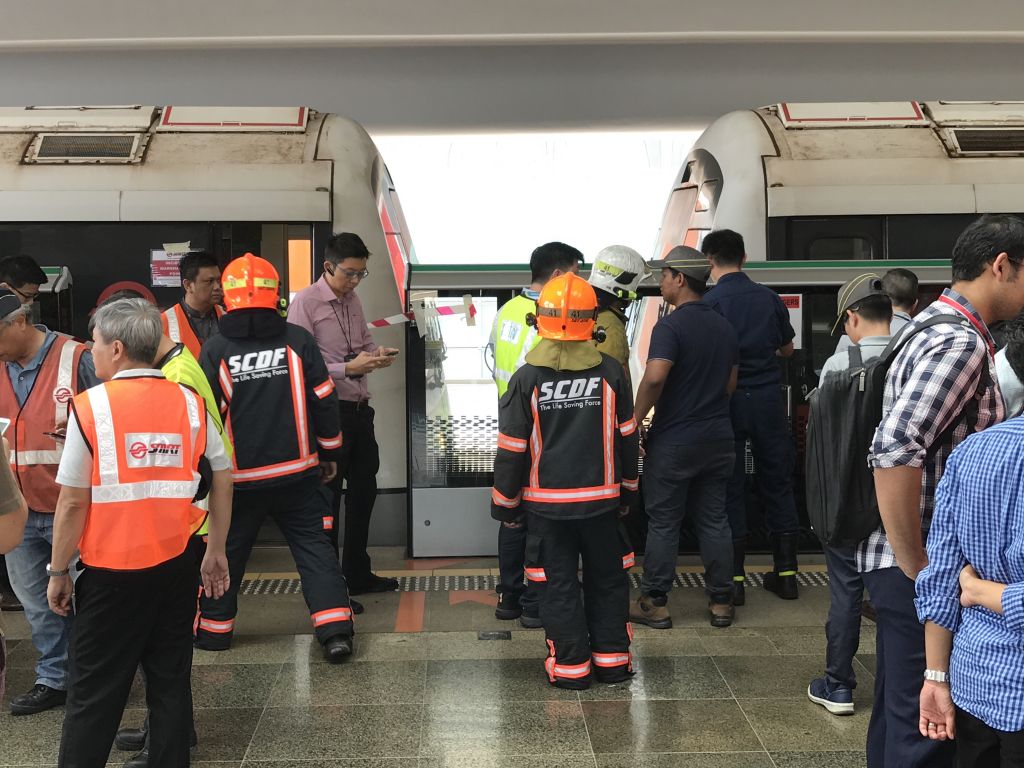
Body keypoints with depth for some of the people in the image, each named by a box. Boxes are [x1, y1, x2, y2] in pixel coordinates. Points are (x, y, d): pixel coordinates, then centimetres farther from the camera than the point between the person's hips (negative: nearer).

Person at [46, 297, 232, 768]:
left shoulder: (91, 406, -10)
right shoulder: (189, 403, 1)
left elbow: (73, 502, -10)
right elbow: (222, 480, 7)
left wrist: (58, 573, 1)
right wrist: (216, 552, 16)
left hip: (112, 571, -4)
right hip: (176, 566, 4)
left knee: (93, 693, 7)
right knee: (170, 682, 14)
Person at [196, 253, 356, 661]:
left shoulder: (215, 349, -7)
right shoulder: (297, 340, -5)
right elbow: (324, 400, -1)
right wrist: (329, 452, 12)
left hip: (239, 477, 0)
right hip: (297, 473, 1)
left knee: (226, 551, 16)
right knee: (314, 548, 6)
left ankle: (213, 628, 28)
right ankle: (335, 630, -1)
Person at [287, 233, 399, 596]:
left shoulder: (353, 301, 11)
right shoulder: (305, 303, -13)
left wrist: (377, 353, 0)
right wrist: (349, 368, -25)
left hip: (359, 409, 8)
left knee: (363, 491, 17)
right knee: (327, 499, 3)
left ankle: (358, 574, 33)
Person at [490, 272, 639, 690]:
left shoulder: (527, 378, -11)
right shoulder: (610, 373, -5)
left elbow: (512, 449, -6)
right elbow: (626, 438, 5)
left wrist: (505, 503, 5)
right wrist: (627, 491, 18)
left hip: (547, 502, -2)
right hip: (601, 498, 2)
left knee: (558, 583, 8)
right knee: (606, 578, 15)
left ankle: (570, 665, 12)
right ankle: (612, 659, 23)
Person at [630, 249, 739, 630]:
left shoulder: (670, 326, -16)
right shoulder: (725, 327, 9)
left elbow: (654, 377, -29)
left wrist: (636, 419, -16)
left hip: (673, 441, -6)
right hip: (718, 437, 6)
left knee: (663, 524, 4)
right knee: (714, 520, 12)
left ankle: (654, 604, 11)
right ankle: (721, 602, 18)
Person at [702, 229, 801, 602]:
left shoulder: (709, 302, -10)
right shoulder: (769, 298, 3)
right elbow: (787, 348, 16)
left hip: (726, 400, -3)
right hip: (768, 397, 3)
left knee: (729, 488, 4)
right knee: (777, 483, 12)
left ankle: (734, 580, 7)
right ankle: (786, 574, 18)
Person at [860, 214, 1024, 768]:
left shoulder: (935, 328, 13)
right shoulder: (961, 343, -18)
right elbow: (894, 452, -30)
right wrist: (917, 569, -22)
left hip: (913, 563, 10)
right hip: (921, 572, -10)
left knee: (900, 713, 21)